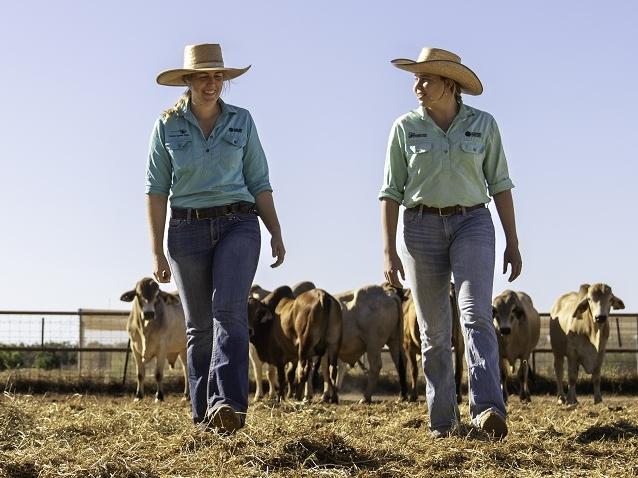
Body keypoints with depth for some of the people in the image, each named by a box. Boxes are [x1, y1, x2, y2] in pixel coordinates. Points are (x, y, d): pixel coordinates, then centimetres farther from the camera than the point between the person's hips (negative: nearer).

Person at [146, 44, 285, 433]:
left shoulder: (242, 121, 6)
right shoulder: (168, 126, 3)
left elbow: (259, 182, 9)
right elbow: (157, 190, 2)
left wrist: (276, 233, 1)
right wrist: (157, 252, -3)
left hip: (238, 225, -1)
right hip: (188, 229, 1)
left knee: (229, 308, -21)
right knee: (200, 325, 4)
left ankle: (227, 404, -31)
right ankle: (205, 416, 11)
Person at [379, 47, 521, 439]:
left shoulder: (483, 124, 3)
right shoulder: (405, 128, 3)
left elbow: (500, 184, 6)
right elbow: (391, 192, 3)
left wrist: (513, 243, 3)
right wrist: (389, 251, -4)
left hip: (473, 224, -1)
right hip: (423, 228, 1)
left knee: (476, 314, -20)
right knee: (434, 330, 4)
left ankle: (489, 410, -32)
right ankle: (443, 421, 13)